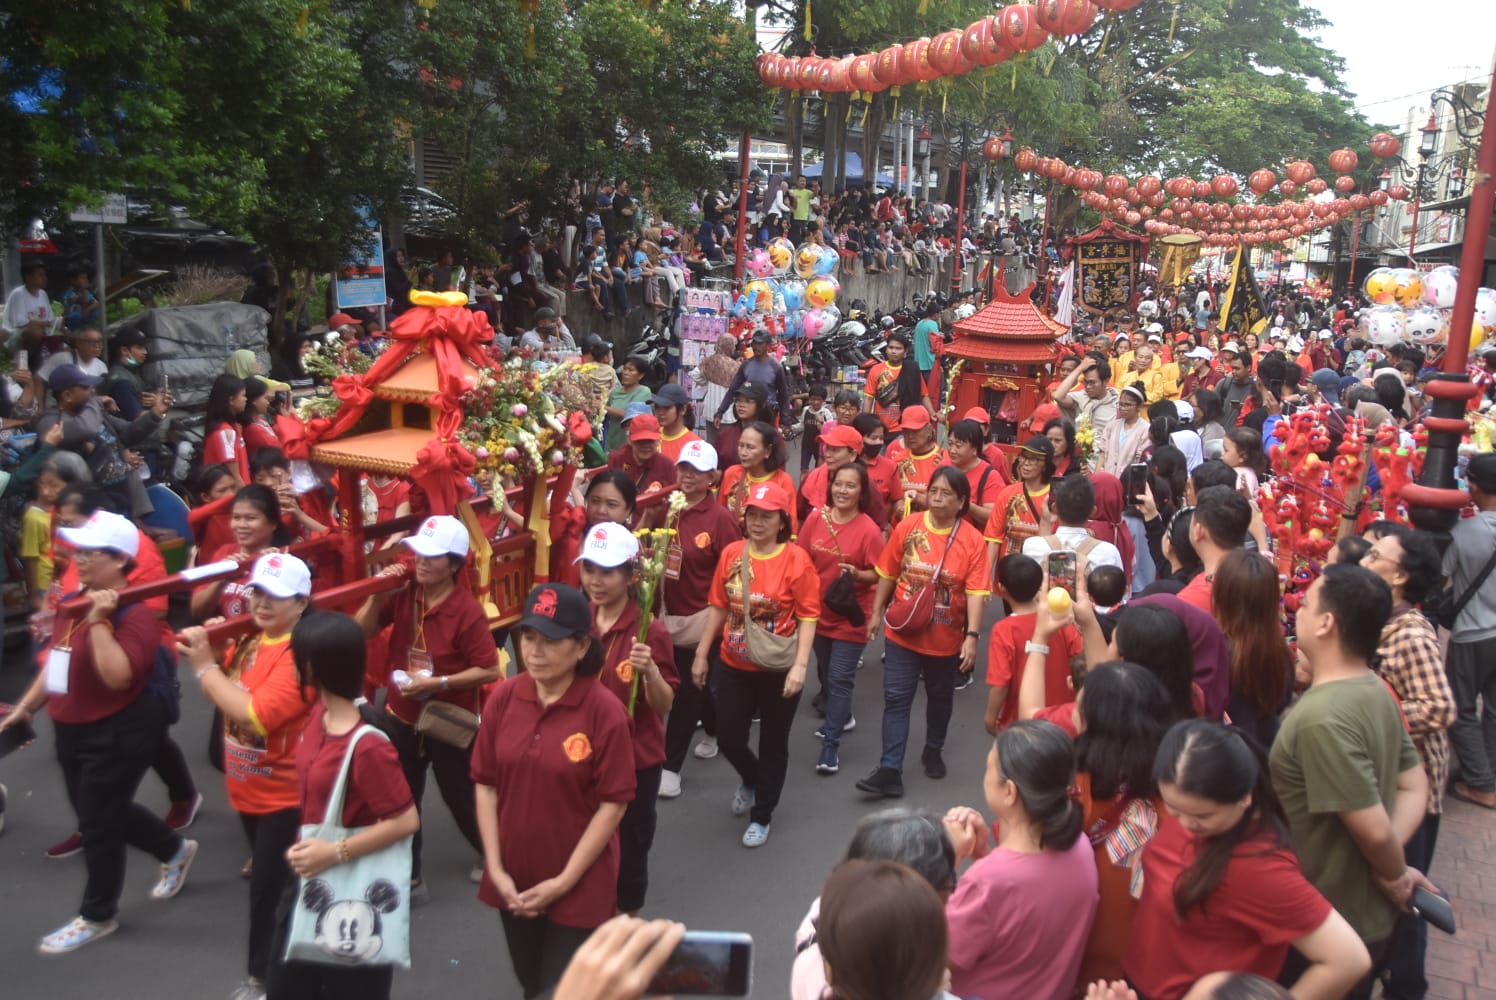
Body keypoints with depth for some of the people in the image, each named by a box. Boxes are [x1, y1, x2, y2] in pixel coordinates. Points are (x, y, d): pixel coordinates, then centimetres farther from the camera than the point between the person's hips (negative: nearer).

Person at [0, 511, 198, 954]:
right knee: (105, 811, 21)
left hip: (118, 733, -9)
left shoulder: (134, 613, -22)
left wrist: (99, 621, -33)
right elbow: (59, 660, 17)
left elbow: (118, 676, -32)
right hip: (73, 730, 9)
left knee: (97, 823, 4)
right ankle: (175, 849, 43)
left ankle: (97, 916, 23)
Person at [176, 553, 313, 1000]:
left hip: (285, 795, -9)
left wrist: (205, 666, -25)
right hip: (247, 789, 9)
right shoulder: (250, 641, 2)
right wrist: (202, 655, -12)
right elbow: (222, 700, 5)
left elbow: (253, 715, -33)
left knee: (267, 888, 2)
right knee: (269, 879, 24)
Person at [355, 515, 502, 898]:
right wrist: (378, 594, -20)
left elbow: (490, 670, -21)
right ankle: (408, 876, 33)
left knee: (463, 801, 12)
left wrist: (437, 683, -25)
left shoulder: (468, 610, -23)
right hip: (400, 716, 5)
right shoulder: (404, 590, -8)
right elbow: (362, 632, -5)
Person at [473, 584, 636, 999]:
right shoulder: (503, 697, -7)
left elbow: (613, 803, -15)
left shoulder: (605, 710, -19)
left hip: (580, 887, -4)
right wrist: (496, 868, -5)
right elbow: (486, 784, -1)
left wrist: (564, 881, -14)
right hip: (513, 882, 4)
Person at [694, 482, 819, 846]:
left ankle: (762, 816, 31)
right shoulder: (731, 553, -2)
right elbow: (718, 607, 6)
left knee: (773, 745, 11)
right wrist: (702, 654, 6)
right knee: (728, 738, 12)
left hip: (778, 670, -3)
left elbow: (808, 617, -13)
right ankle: (750, 779, 46)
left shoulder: (796, 559, -14)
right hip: (734, 667, 4)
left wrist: (800, 665, -20)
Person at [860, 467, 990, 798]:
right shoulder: (907, 527, -5)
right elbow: (887, 574, 4)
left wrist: (972, 635, -22)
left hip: (946, 637, 0)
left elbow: (975, 592, -15)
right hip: (902, 632, 1)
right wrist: (876, 613, 6)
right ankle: (890, 771, 2)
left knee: (940, 697, 19)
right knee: (896, 699, -1)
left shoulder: (973, 540, -11)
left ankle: (933, 752, 42)